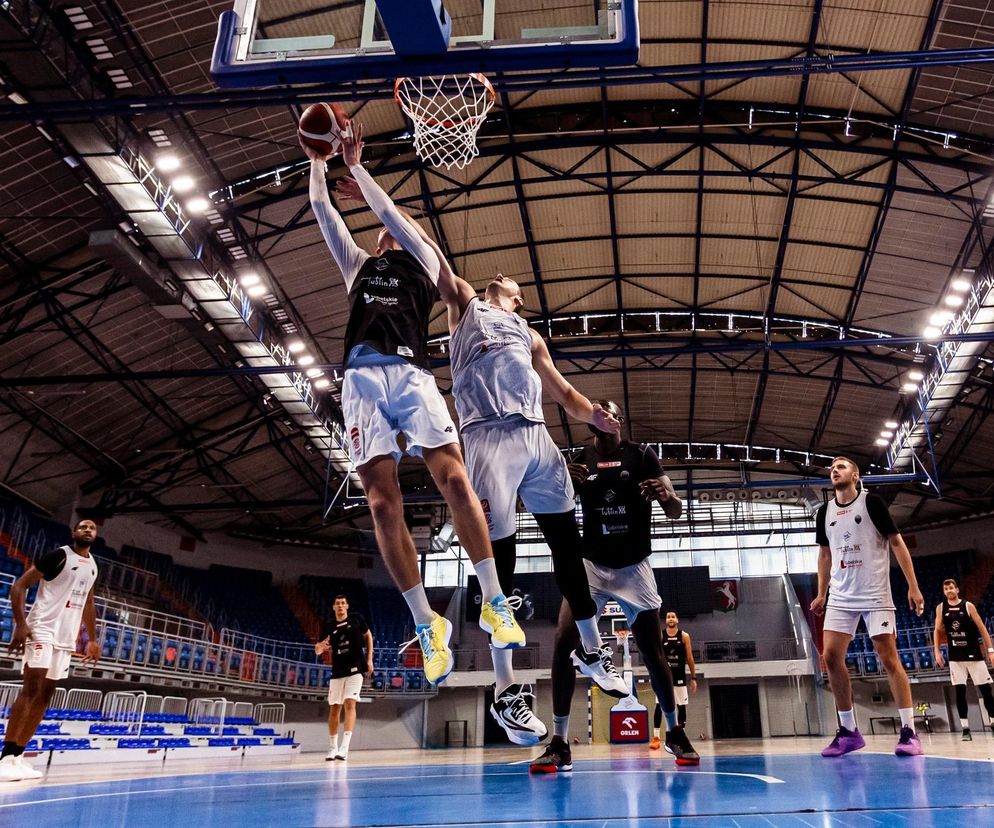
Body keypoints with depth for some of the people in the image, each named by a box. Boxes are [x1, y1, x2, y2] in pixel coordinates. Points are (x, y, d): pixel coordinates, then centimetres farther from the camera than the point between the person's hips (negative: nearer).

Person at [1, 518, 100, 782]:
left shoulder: (92, 565, 14)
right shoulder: (60, 556, -9)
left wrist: (93, 639, 22)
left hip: (66, 638, 8)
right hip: (43, 630, -8)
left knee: (45, 694, 6)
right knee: (31, 688, -15)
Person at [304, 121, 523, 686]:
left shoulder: (423, 261, 24)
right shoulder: (359, 265, 32)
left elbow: (389, 212, 14)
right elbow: (322, 209, 30)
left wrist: (356, 165, 19)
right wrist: (318, 161, 28)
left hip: (411, 374, -2)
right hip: (363, 379, 3)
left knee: (455, 480, -18)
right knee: (384, 505, -9)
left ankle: (494, 602, -8)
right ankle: (427, 623, -2)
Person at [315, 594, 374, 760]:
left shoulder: (356, 619, 1)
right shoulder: (329, 628, 5)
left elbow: (368, 636, 11)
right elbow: (318, 651, 6)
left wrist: (369, 659, 3)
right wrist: (320, 646, -19)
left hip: (356, 669, -3)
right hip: (337, 672, 3)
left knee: (350, 703, -15)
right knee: (334, 708, 5)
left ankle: (344, 747, -18)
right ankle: (332, 748, 17)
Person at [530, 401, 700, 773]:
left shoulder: (641, 455, -4)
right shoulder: (578, 461, 1)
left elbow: (676, 513, -8)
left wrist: (666, 495, -32)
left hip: (633, 567, -1)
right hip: (590, 565, 1)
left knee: (653, 653, 4)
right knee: (562, 645, -13)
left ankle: (675, 732, 25)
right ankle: (559, 743, -5)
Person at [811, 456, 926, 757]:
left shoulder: (871, 502, -5)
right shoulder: (825, 512, 8)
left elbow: (897, 543, -4)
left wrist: (913, 587, -9)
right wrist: (821, 594, 13)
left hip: (875, 595, -5)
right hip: (840, 597, 5)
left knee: (888, 658, -6)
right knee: (831, 657, -2)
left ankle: (909, 731, 3)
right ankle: (849, 731, 8)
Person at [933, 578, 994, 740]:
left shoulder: (968, 606, -3)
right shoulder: (941, 608, 3)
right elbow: (937, 630, 10)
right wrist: (937, 651, 1)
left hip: (974, 654, -1)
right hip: (955, 657, 1)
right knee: (960, 692, -4)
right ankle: (965, 728, -2)